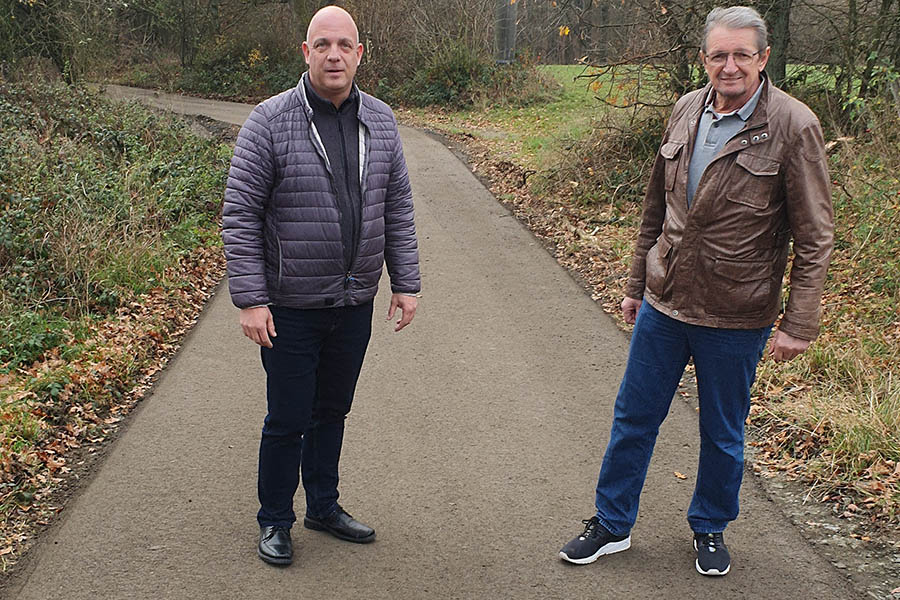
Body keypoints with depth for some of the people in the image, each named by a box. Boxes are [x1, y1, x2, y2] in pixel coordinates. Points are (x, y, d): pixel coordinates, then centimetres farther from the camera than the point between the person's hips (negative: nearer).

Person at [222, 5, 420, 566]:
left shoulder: (380, 121, 4)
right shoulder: (270, 121, -10)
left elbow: (398, 209, 10)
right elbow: (240, 215, -10)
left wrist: (406, 283, 6)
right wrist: (249, 298, -15)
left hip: (355, 304, 4)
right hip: (291, 309, -4)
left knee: (332, 413, 18)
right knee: (288, 420, 7)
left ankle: (324, 507, 36)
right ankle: (275, 520, 27)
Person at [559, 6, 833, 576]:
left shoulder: (794, 127, -13)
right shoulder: (687, 111, 2)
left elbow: (815, 236, -11)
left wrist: (800, 324, -14)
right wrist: (637, 284, 15)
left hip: (735, 319, -4)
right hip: (663, 303, 4)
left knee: (723, 434, 14)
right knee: (633, 418, 14)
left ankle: (711, 529, 38)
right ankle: (612, 524, 32)